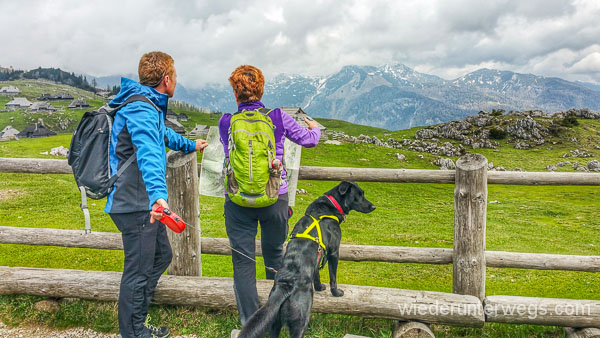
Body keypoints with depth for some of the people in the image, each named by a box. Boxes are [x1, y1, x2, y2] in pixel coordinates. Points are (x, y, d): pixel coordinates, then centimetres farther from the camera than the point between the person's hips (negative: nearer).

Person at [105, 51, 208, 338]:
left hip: (146, 204, 11)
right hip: (136, 204, -11)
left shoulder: (151, 106, 14)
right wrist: (158, 194, -54)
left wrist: (190, 145, 51)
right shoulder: (140, 109, -21)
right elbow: (148, 152, -40)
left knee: (161, 256, 20)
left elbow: (163, 134, 35)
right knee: (138, 272, -2)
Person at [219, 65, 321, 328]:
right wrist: (315, 128, 31)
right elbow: (309, 140, 8)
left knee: (243, 263, 8)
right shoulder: (278, 118, -5)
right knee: (275, 254, 22)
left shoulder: (226, 122, -4)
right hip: (275, 199, 2)